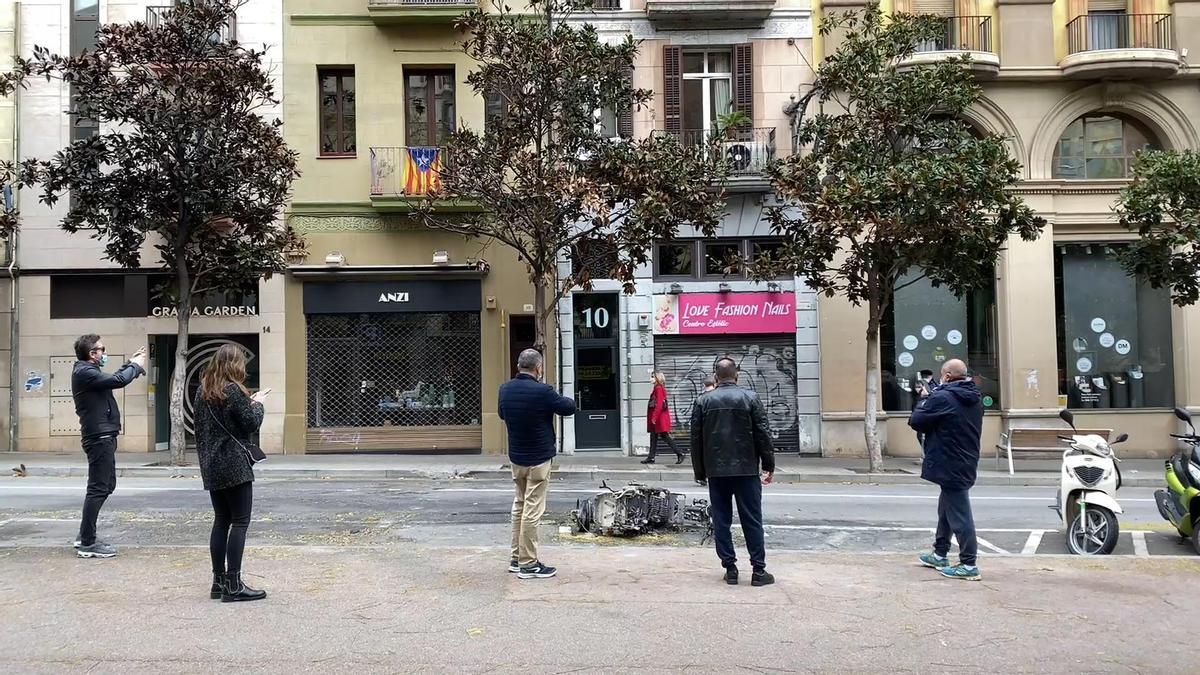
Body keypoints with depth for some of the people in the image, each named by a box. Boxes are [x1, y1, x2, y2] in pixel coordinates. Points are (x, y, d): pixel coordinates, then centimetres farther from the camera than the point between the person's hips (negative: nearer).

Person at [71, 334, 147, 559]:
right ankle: (87, 544, -3)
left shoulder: (88, 371, 16)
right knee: (98, 489, -7)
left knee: (106, 486, 17)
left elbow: (113, 379, 26)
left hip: (103, 437, 11)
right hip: (99, 437, -11)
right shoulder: (84, 372, -16)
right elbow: (118, 381, -24)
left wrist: (131, 362, 16)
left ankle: (85, 536, 23)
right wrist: (136, 366, -8)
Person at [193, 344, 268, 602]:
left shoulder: (203, 390, 11)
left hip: (211, 466, 8)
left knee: (221, 521, 13)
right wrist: (257, 403, 5)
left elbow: (201, 427, 17)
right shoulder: (233, 390, -13)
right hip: (234, 466, -8)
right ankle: (233, 585, -7)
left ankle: (219, 581, 16)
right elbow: (252, 423, -11)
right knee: (240, 522, -5)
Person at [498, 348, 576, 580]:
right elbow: (569, 408, -6)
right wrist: (558, 399, 11)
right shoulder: (542, 391, -20)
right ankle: (528, 564, 2)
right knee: (532, 510, -2)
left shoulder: (505, 389, 1)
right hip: (538, 459, -7)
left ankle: (516, 558, 23)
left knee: (519, 505, 17)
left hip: (515, 457, 7)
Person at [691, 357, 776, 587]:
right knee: (752, 521, 3)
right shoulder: (750, 398, -2)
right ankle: (759, 570, 4)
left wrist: (700, 472, 13)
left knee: (721, 521, 7)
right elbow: (763, 435, -3)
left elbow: (696, 439, 5)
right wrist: (769, 465, 6)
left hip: (716, 472, 1)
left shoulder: (703, 401, 3)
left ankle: (730, 569, 8)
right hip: (746, 470, -1)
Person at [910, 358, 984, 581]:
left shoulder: (942, 398, -19)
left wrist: (925, 401, 4)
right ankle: (940, 555, 32)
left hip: (950, 466, -9)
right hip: (965, 464, 9)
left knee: (959, 515, -5)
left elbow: (916, 421, -12)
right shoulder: (975, 399, 10)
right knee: (946, 509, 21)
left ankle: (968, 565, -1)